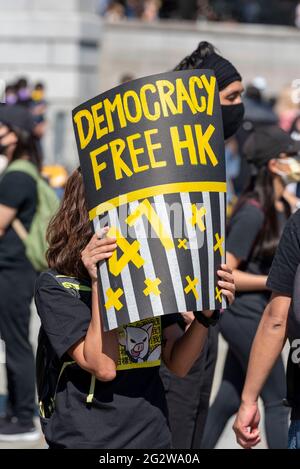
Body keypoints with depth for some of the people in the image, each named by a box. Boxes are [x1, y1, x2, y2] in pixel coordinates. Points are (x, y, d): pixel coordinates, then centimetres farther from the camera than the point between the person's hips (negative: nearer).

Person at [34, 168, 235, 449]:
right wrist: (99, 283, -22)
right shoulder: (55, 286, -10)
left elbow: (178, 364, 3)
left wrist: (205, 315, -13)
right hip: (86, 439, -4)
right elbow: (103, 367, -19)